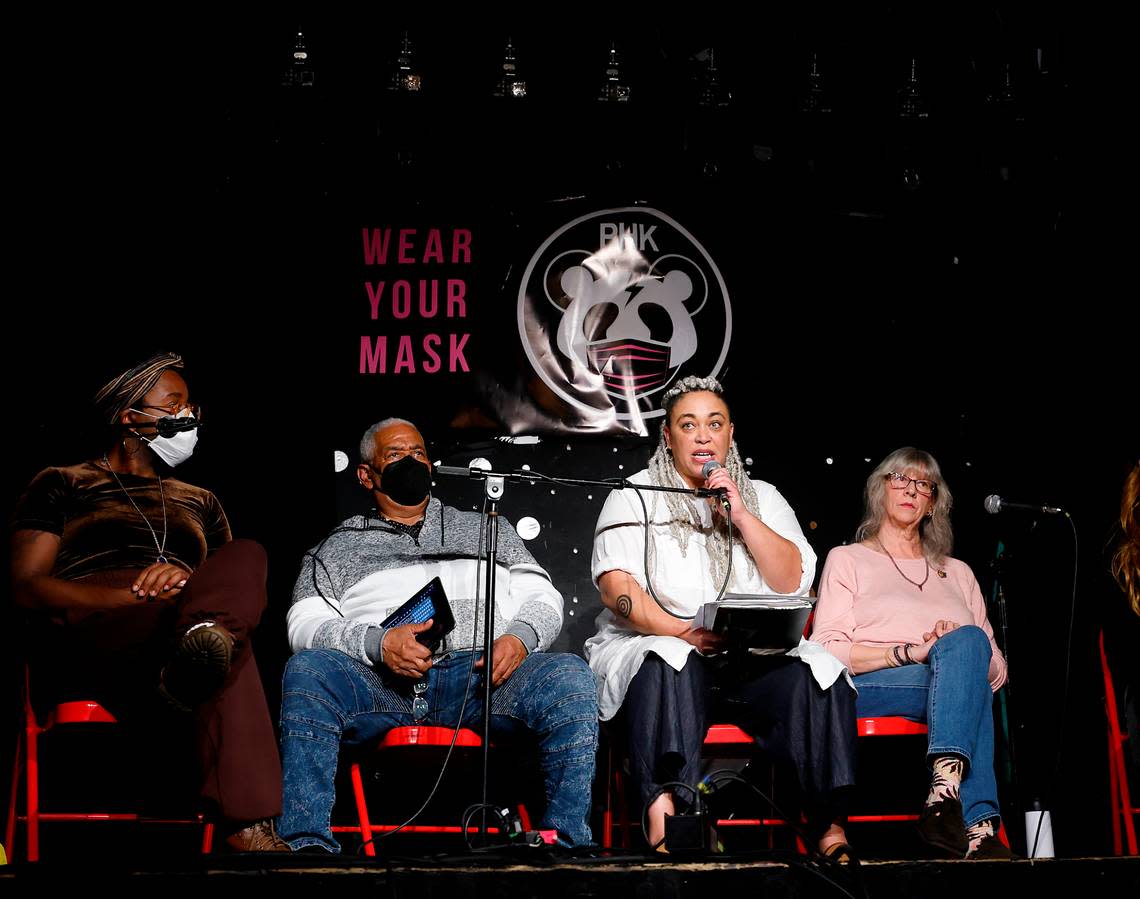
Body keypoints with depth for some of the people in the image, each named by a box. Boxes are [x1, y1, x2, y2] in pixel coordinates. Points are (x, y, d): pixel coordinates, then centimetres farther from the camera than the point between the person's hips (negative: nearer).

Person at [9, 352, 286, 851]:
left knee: (246, 558, -34)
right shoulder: (61, 486, 23)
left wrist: (189, 581, -5)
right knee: (225, 645, -40)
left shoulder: (200, 504, 37)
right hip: (84, 630, -4)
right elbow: (28, 585, 5)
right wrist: (136, 595, -12)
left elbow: (236, 583, 23)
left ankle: (203, 639, -68)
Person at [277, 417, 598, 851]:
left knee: (569, 675, -28)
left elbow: (541, 597, 20)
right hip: (379, 683, -1)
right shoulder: (336, 550, 24)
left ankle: (567, 842, -31)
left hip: (476, 670, 1)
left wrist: (520, 637, -5)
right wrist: (378, 643, -11)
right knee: (307, 670, -33)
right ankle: (307, 844, -38)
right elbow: (306, 624, 9)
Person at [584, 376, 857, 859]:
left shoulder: (763, 498, 18)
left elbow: (792, 581, 4)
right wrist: (681, 632, -18)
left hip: (750, 660, 3)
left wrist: (741, 516, -6)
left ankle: (830, 830, -27)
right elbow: (615, 584, -5)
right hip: (649, 646, -3)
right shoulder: (635, 496, 10)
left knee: (814, 673, -26)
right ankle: (664, 826, -50)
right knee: (669, 666, -37)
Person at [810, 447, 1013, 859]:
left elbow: (996, 670, 22)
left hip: (946, 688, 3)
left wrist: (960, 648, -3)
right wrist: (911, 653, -13)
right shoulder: (848, 559, 19)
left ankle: (944, 795, -54)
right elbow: (825, 651, 1)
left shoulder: (958, 573, 30)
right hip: (867, 689, -3)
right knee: (967, 644, -33)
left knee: (965, 641, -34)